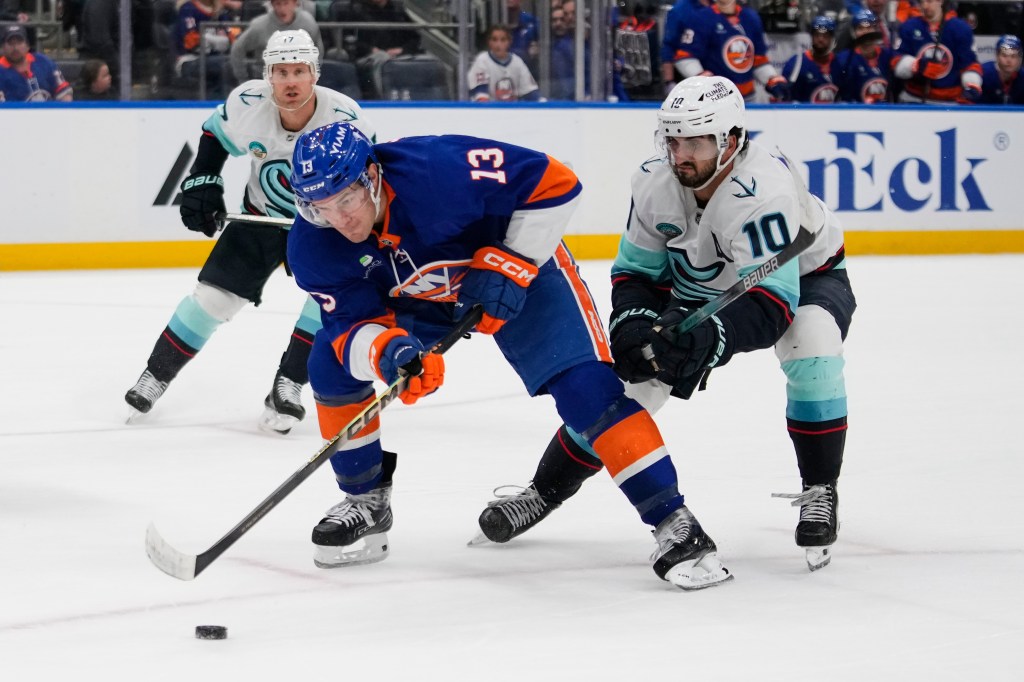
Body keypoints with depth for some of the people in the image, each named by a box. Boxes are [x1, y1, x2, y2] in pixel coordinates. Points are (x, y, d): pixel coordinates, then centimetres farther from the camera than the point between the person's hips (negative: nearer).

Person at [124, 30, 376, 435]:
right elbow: (215, 133, 0)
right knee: (214, 295, 0)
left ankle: (287, 387, -12)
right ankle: (158, 373, 18)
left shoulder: (344, 119, -29)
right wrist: (202, 184, -7)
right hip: (263, 215, 2)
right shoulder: (248, 104, -24)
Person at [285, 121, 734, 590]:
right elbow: (353, 324, -22)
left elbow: (553, 183, -30)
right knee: (332, 363, -9)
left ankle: (672, 522, -15)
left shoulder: (441, 169, -38)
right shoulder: (313, 248, -22)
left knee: (583, 387, -21)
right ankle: (366, 502, 11)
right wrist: (386, 349, -44)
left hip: (521, 263, -5)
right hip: (417, 297, 5)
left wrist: (507, 266, -30)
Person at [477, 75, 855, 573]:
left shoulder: (762, 192, -39)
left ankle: (820, 493, -19)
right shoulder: (654, 184, -21)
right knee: (634, 378, -4)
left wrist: (708, 339, -60)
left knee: (812, 345, -36)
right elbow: (635, 270, -7)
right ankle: (545, 491, 14)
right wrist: (633, 325, -28)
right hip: (700, 288, 5)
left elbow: (774, 303, -46)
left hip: (803, 276, -5)